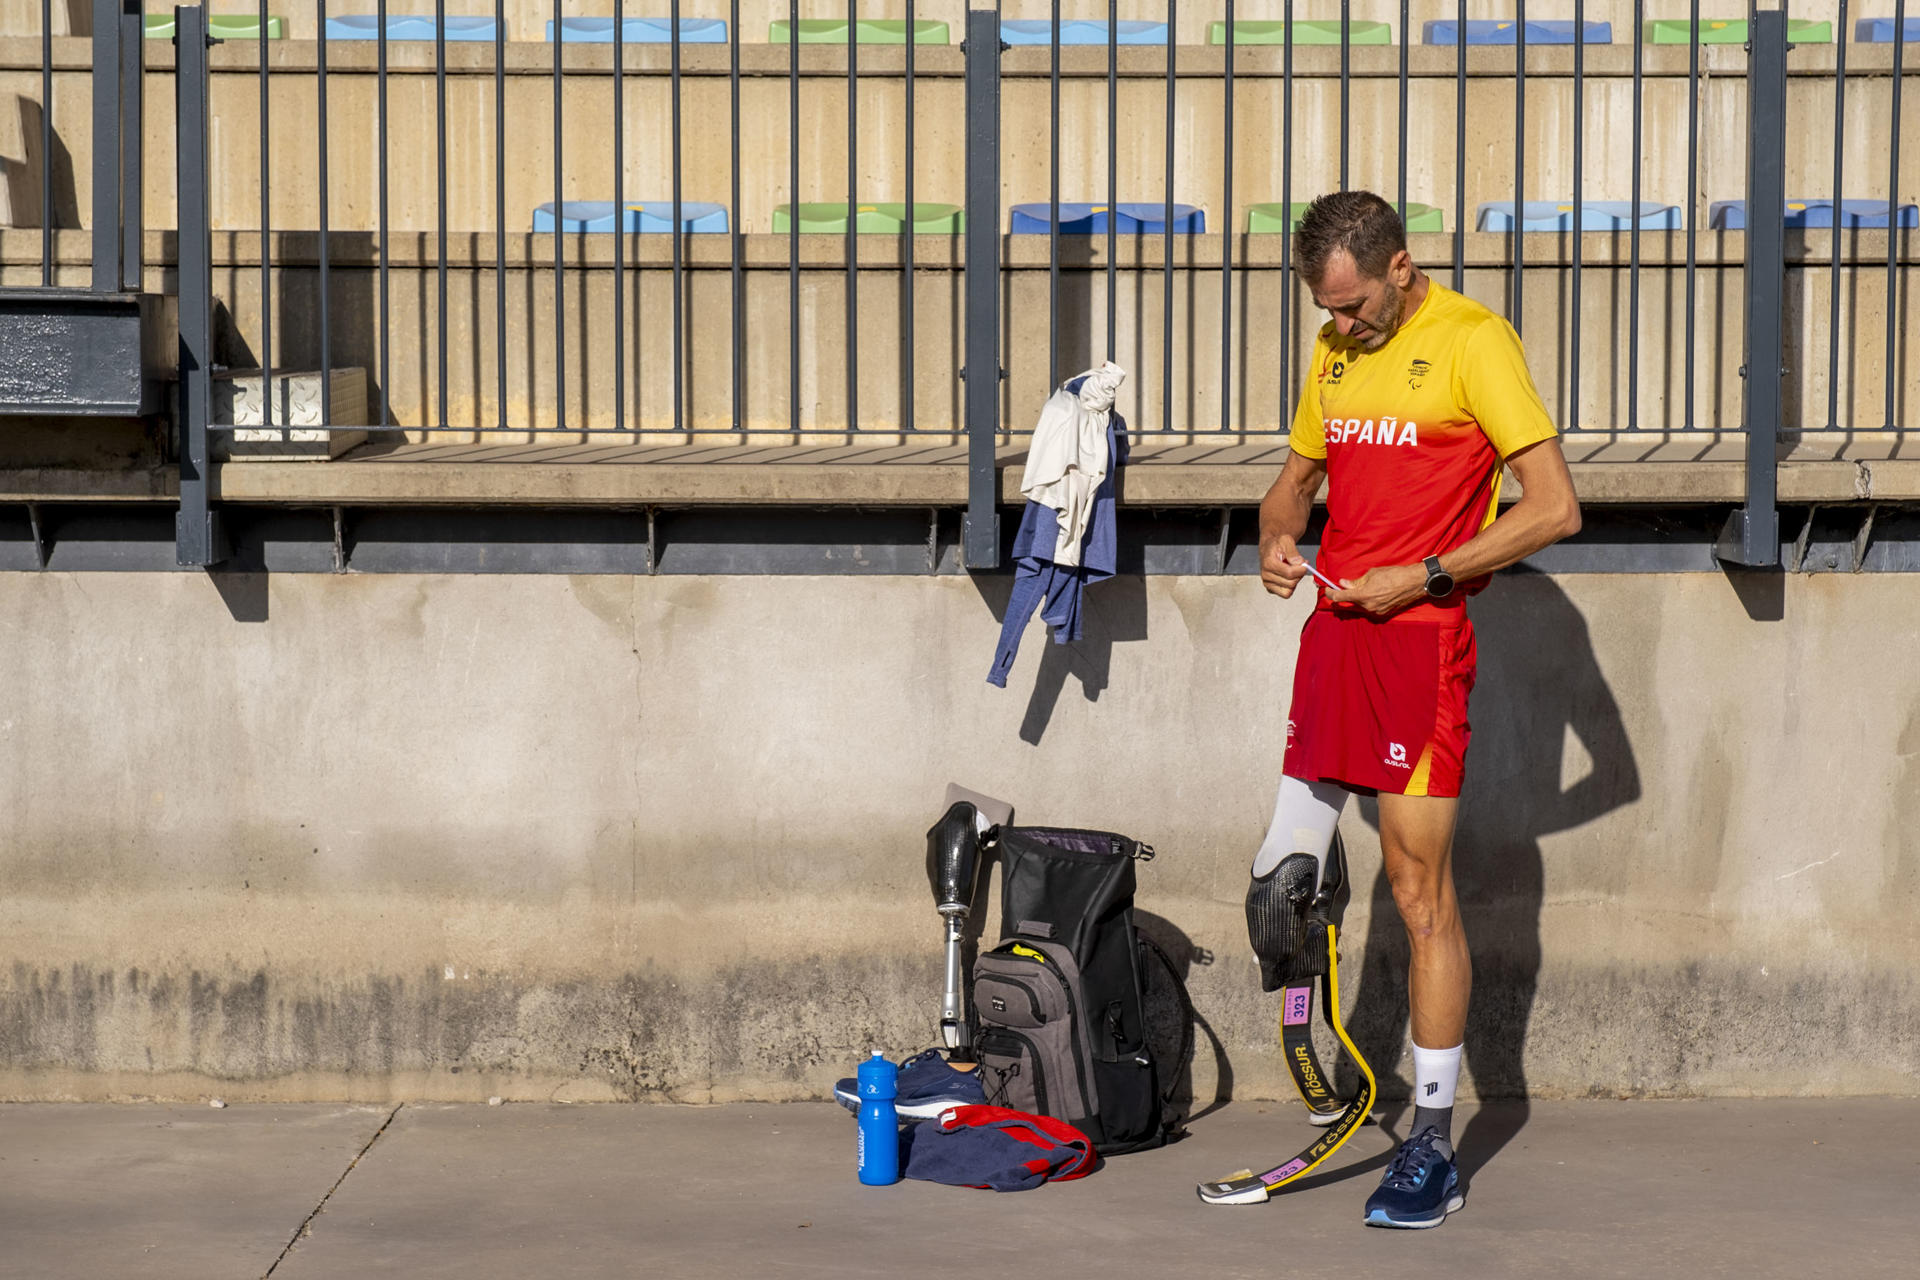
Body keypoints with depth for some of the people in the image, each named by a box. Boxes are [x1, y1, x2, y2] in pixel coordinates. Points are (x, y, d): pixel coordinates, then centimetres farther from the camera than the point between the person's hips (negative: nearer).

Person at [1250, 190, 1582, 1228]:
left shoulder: (1472, 340, -7)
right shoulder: (1336, 351, 15)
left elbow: (1555, 507, -11)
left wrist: (1420, 576, -14)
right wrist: (1276, 535, 6)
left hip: (1419, 638, -7)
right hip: (1332, 628, 7)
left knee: (1420, 889, -4)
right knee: (1278, 880, 2)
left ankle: (1432, 1151, 4)